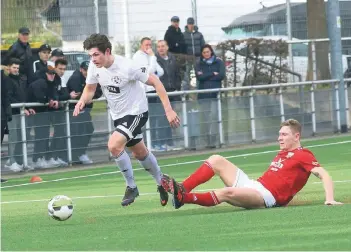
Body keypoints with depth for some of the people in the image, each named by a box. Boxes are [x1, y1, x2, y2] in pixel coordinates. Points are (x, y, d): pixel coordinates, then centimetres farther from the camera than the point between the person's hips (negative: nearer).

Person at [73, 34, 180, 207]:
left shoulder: (127, 67, -28)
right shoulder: (94, 67, -10)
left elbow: (155, 82, -19)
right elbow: (90, 89, 5)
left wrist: (168, 110, -22)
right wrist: (82, 101, -19)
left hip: (136, 112, -7)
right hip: (118, 115, 7)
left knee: (114, 145, -25)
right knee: (140, 153, 20)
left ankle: (131, 187, -7)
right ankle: (162, 183, 43)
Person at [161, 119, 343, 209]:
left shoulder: (303, 156, -3)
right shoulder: (282, 154, 24)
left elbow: (324, 175, -14)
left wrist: (330, 199, -28)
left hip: (267, 197, -10)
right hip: (252, 185, 10)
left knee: (227, 193, -38)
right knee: (216, 160, 2)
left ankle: (184, 198, -36)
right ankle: (181, 189, -12)